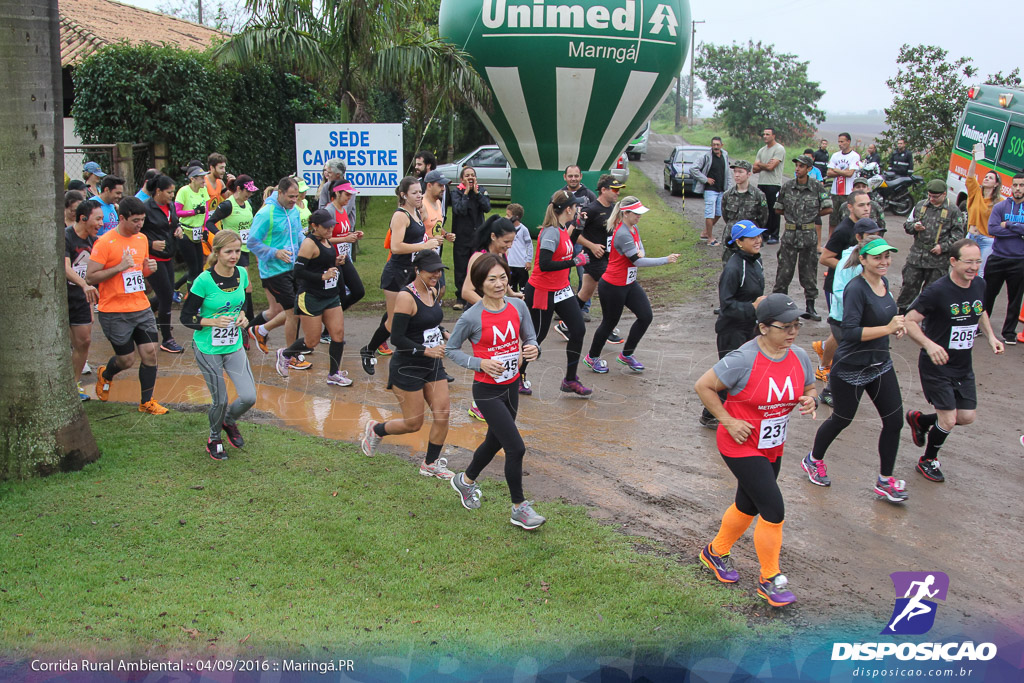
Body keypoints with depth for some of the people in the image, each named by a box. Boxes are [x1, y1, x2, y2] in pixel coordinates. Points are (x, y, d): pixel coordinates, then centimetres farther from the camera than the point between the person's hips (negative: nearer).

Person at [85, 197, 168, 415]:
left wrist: (148, 268, -2)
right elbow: (90, 277, -14)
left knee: (150, 352, -2)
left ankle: (146, 402, 11)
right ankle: (105, 375, 38)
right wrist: (120, 267, -23)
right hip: (115, 312, -5)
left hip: (142, 308, 6)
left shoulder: (142, 239, 8)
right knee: (127, 360, 3)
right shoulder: (105, 243, -13)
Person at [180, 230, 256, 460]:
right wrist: (213, 322, -26)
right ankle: (214, 439, 32)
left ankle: (229, 421, 30)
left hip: (234, 346, 4)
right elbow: (186, 317, -12)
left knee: (249, 397, -4)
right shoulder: (204, 281, -19)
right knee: (220, 400, 3)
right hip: (208, 349, -4)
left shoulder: (242, 274, -3)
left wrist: (242, 315, -3)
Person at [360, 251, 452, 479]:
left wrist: (445, 336, 4)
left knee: (443, 413, 0)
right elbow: (396, 338, -22)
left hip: (433, 365, 8)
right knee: (414, 424, 1)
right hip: (408, 368, -8)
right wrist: (425, 350, -25)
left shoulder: (432, 292, 5)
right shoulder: (406, 297, -20)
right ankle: (375, 430, 30)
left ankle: (430, 464, 18)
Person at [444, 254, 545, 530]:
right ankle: (519, 508, 9)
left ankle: (466, 480, 49)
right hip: (487, 391, -6)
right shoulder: (472, 317, -17)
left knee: (496, 441, 22)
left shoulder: (518, 306, -4)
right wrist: (480, 363, -19)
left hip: (512, 386, 6)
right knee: (516, 448, -9)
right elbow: (451, 349, -5)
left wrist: (533, 349, -16)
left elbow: (530, 338, 7)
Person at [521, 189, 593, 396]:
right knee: (537, 336, 4)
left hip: (561, 290, 9)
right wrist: (576, 261, -27)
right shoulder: (551, 232, -23)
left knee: (578, 330, 3)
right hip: (542, 292, -9)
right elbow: (544, 264, -31)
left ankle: (570, 380, 14)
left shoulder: (562, 229, 5)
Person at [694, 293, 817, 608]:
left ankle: (716, 552, 44)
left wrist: (811, 401, -11)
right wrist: (728, 421, -18)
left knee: (748, 506, 20)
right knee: (774, 510, -9)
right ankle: (769, 580, 11)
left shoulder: (799, 357, -4)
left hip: (772, 447, 7)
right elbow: (703, 385, -17)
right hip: (741, 446, -7)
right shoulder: (743, 360, -24)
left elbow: (809, 390, 13)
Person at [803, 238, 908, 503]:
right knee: (842, 419, 11)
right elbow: (850, 331, -29)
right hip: (851, 368, -7)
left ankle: (885, 481, 19)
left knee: (894, 421, 4)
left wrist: (895, 327, 1)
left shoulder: (883, 282, 3)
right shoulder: (856, 288, -22)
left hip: (880, 364, 7)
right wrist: (888, 329, -30)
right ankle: (813, 461, 37)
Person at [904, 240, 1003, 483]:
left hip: (963, 367, 7)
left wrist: (990, 336, 2)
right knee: (949, 420, -5)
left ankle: (919, 420, 36)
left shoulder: (979, 285, -2)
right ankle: (928, 461, 23)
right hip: (936, 366, -7)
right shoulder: (937, 291, -23)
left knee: (967, 416, 9)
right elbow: (909, 321, -21)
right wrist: (929, 344, -36)